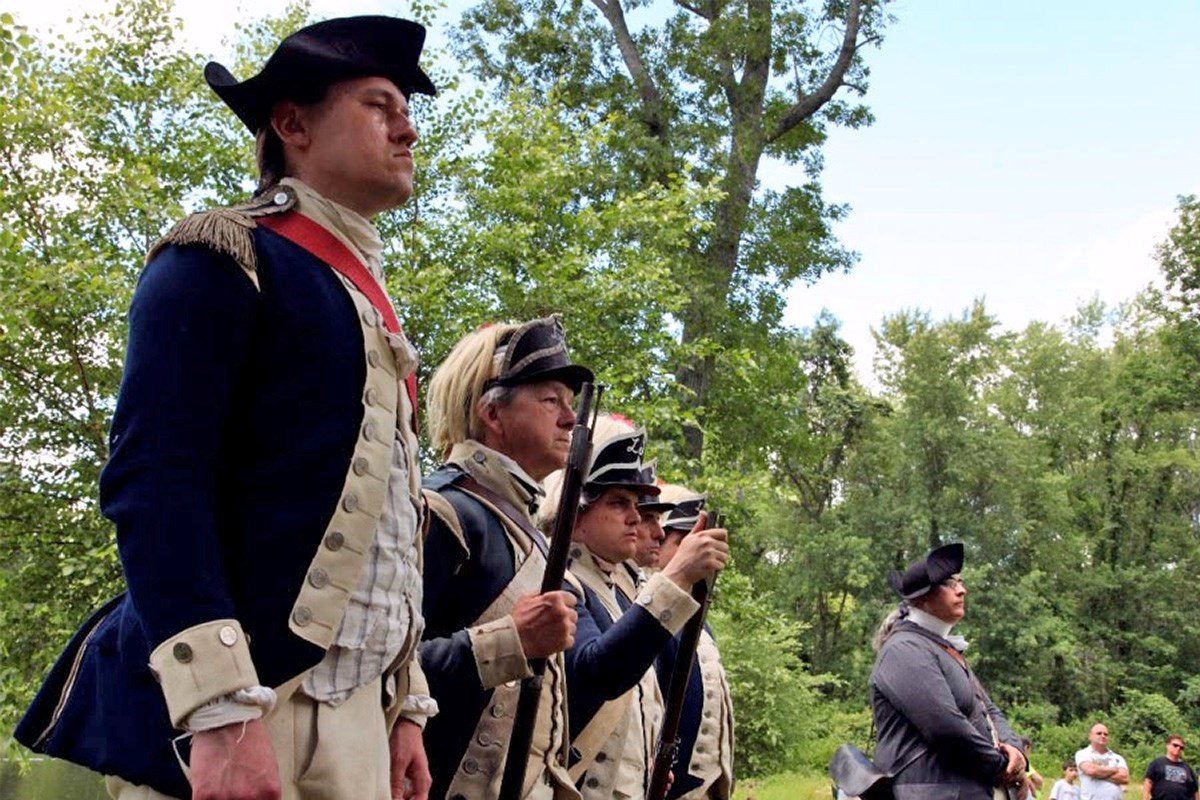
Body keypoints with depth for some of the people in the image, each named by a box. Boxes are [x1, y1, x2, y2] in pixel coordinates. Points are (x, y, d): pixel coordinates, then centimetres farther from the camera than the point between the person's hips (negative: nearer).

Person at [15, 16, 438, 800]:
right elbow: (150, 476, -16)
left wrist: (406, 705, 16)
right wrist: (224, 709, -24)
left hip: (352, 717, 8)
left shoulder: (372, 306, 20)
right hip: (225, 709, -7)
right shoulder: (224, 259, -4)